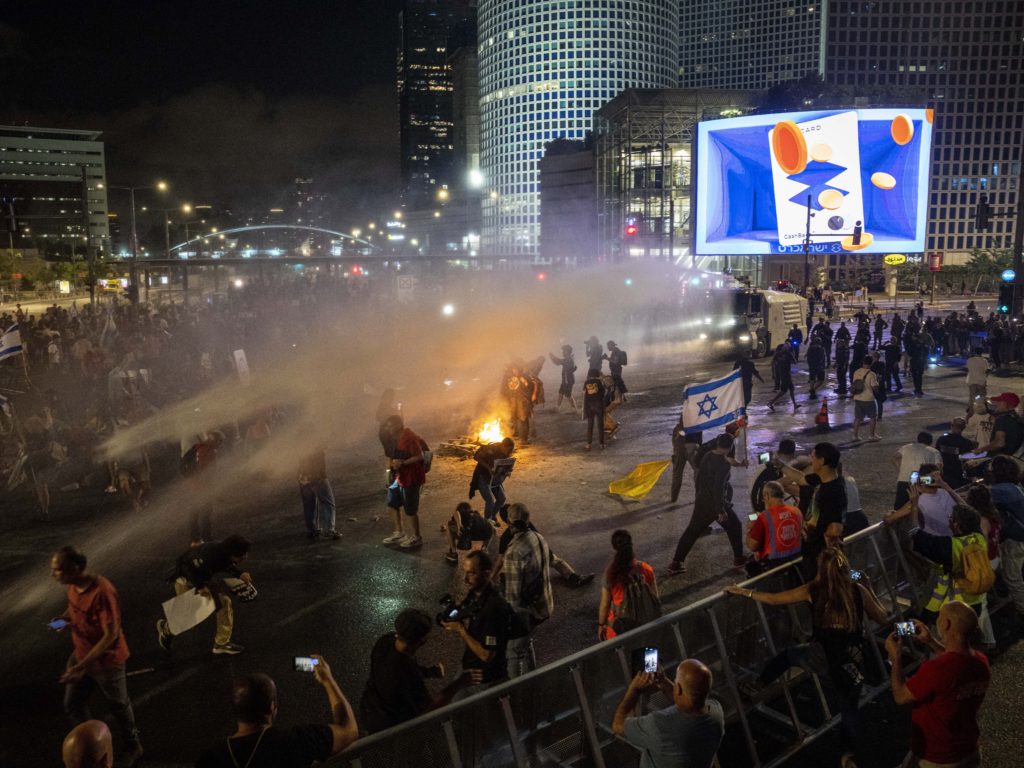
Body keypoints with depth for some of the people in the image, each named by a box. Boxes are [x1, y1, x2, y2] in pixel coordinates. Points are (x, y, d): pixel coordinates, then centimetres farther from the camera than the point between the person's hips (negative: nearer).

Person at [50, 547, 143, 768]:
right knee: (72, 705, 19)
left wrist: (83, 665, -29)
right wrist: (64, 618, -6)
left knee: (118, 705, 15)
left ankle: (132, 746, 40)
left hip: (106, 660, -7)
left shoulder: (102, 592, -35)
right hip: (80, 655, 7)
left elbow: (111, 635, -29)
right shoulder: (72, 584, -9)